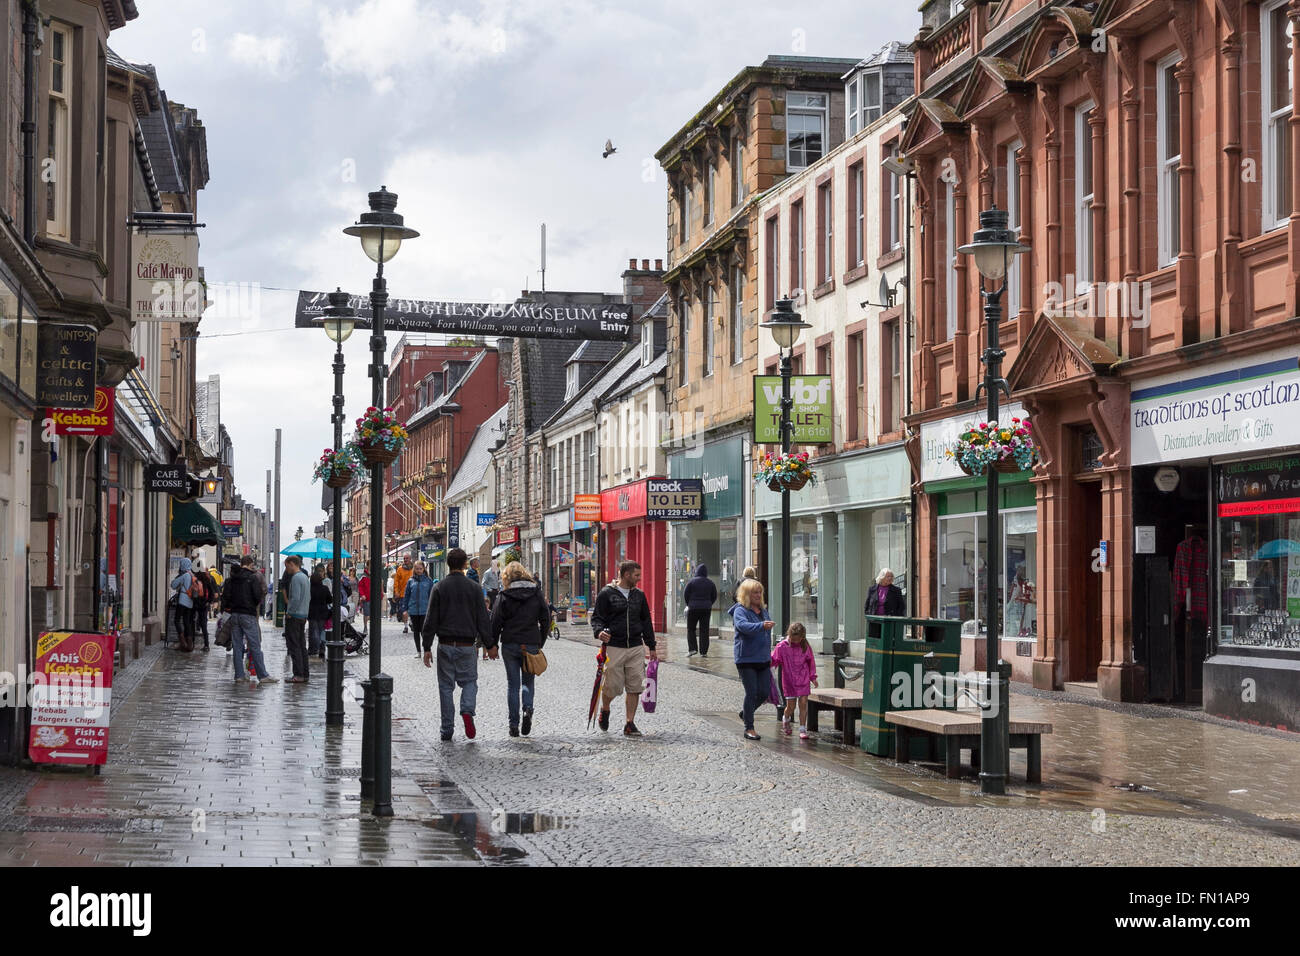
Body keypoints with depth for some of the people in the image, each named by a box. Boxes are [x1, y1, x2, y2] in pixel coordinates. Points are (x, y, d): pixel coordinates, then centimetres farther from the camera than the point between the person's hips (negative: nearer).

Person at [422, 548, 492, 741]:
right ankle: (467, 710, -14)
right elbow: (483, 619, 1)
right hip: (467, 645, 0)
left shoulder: (439, 588, -1)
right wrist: (490, 645, 9)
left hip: (445, 645, 0)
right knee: (470, 681, 14)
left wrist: (427, 647, 2)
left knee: (446, 686, 8)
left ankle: (447, 730, 7)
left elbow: (431, 620, -2)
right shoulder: (474, 588, 0)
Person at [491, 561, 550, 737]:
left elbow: (496, 622, -4)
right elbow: (546, 620, 5)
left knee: (513, 684, 7)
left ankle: (514, 724, 3)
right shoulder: (536, 594, 4)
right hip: (531, 645, 1)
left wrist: (493, 645, 5)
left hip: (510, 645, -1)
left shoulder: (503, 597, -3)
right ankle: (528, 709, -13)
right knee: (528, 681, 15)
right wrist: (540, 643, 14)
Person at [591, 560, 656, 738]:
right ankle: (604, 710, 30)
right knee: (612, 686, -1)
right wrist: (599, 632, -23)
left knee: (635, 687, -1)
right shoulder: (606, 594, -1)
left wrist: (651, 645, 17)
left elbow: (646, 621, 19)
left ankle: (630, 724, 7)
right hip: (613, 647, -4)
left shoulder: (639, 595, 14)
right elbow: (597, 617, -1)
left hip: (636, 648, 4)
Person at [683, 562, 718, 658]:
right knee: (704, 630, 5)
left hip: (693, 608, -3)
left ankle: (692, 648, -3)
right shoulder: (710, 583, 3)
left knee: (691, 629, 9)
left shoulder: (692, 581, -7)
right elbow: (714, 596, 8)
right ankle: (703, 651, 4)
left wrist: (689, 604, 11)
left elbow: (685, 594, -4)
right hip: (706, 609, 3)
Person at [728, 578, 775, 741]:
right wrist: (761, 625, -46)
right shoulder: (740, 610, -9)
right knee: (751, 692, -6)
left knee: (765, 692, 5)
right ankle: (749, 728, 4)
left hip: (763, 659, 7)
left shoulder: (763, 610, 15)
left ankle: (746, 713, 31)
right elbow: (743, 625, -31)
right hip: (746, 659, -7)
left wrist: (768, 654, 21)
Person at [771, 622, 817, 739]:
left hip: (803, 680, 1)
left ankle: (803, 729, 0)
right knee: (790, 706, 2)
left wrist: (813, 677, 10)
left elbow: (811, 662, 9)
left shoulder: (805, 646, 0)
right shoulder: (782, 647, -7)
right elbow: (773, 660, -3)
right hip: (789, 681, -1)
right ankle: (785, 719, 34)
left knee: (803, 703, -5)